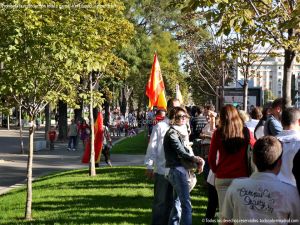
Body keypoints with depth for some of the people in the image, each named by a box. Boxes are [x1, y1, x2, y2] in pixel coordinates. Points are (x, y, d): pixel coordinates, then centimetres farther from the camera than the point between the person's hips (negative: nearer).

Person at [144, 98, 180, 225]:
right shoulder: (160, 126, -5)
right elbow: (152, 147, -5)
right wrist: (149, 167, -7)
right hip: (162, 170, -4)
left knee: (172, 200, 13)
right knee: (160, 201, 4)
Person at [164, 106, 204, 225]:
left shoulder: (181, 131, 18)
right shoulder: (172, 133, -9)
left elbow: (185, 151, 14)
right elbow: (181, 152, -15)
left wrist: (195, 159, -3)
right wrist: (196, 159, -8)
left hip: (182, 169, 9)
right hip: (177, 169, -9)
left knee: (177, 202, 13)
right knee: (186, 204, -15)